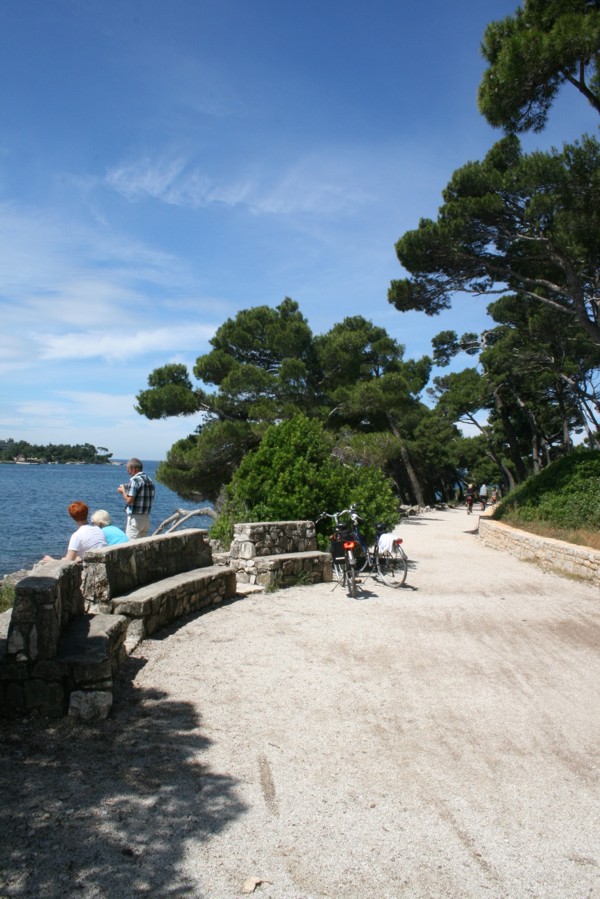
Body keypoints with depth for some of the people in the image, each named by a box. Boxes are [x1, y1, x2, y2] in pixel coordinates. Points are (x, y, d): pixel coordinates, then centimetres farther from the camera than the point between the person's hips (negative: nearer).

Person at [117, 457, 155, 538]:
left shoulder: (135, 480, -12)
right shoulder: (149, 480, 12)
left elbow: (129, 500, -18)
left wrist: (123, 491, 1)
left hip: (135, 517, -8)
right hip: (146, 517, 8)